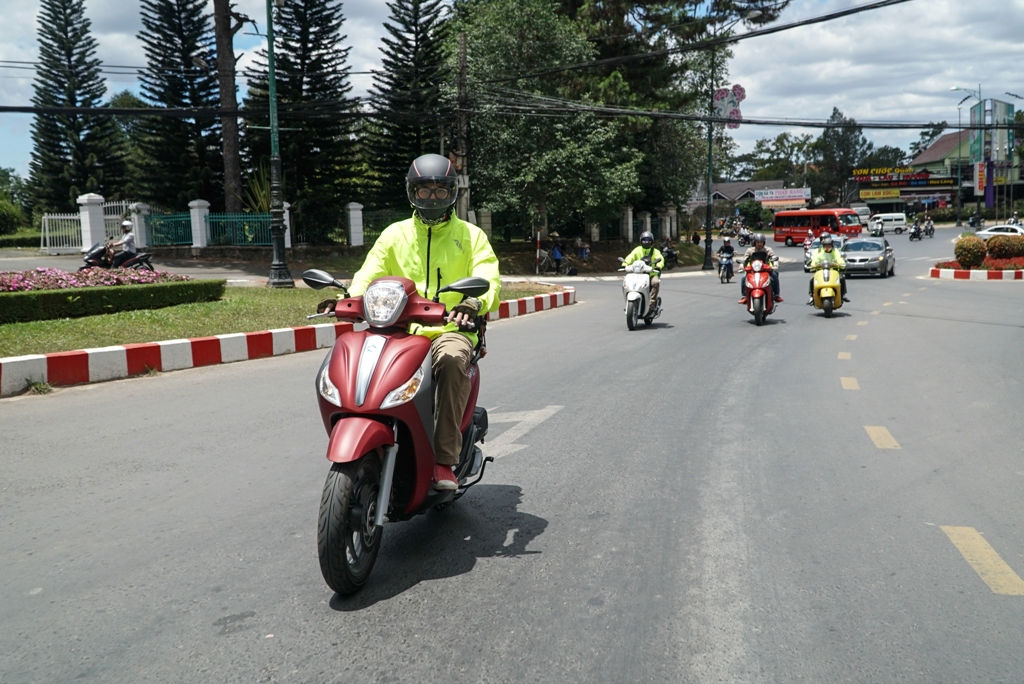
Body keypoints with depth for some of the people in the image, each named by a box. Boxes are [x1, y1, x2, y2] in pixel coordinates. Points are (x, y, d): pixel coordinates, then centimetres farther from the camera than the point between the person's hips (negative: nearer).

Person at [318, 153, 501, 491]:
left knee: (451, 359, -38)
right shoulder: (394, 234, 18)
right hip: (401, 331, 3)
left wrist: (473, 303, -29)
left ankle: (444, 460, -34)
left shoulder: (471, 235, 11)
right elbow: (369, 273, 5)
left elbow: (489, 280, -4)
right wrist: (348, 298, -19)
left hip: (451, 330, -2)